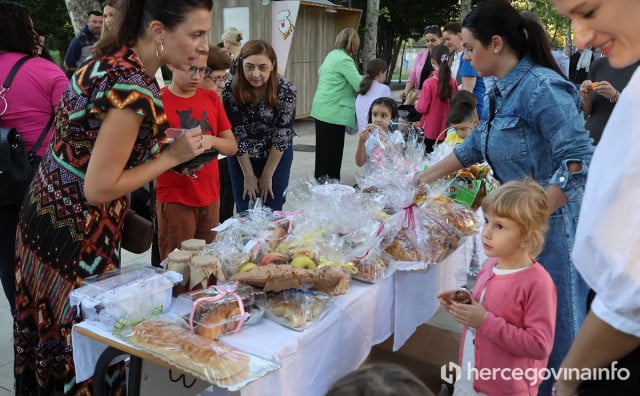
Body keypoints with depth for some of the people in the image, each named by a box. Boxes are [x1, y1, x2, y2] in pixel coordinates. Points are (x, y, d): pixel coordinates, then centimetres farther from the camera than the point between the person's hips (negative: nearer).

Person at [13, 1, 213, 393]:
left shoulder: (112, 59, 2)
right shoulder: (134, 88, -26)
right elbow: (98, 189, -23)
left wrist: (160, 150, 5)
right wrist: (171, 157, -15)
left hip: (49, 216, 9)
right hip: (74, 236, -9)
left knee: (49, 339, 25)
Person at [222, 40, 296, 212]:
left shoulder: (286, 91, -21)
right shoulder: (231, 90, -20)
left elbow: (282, 135, -16)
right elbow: (237, 135, -15)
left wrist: (267, 175, -12)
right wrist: (248, 175, -11)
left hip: (277, 156, 0)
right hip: (242, 157, 1)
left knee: (273, 211, 5)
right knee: (244, 212, 8)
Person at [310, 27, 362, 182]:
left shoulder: (332, 54, 12)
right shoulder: (344, 59, -16)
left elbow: (321, 71, 29)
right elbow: (360, 85, -18)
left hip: (322, 109, 10)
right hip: (333, 112, -10)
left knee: (323, 149, 16)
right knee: (332, 151, -3)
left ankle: (320, 179, 26)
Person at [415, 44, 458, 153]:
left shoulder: (429, 83, -16)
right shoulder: (453, 82, -3)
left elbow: (422, 108, -13)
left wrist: (416, 104, 7)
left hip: (431, 131, -4)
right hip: (447, 131, 4)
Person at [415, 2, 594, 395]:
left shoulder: (540, 86, -18)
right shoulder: (502, 92, 10)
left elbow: (580, 161, -24)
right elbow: (475, 146, 21)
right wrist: (423, 179, 22)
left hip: (554, 226, -9)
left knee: (554, 328, 5)